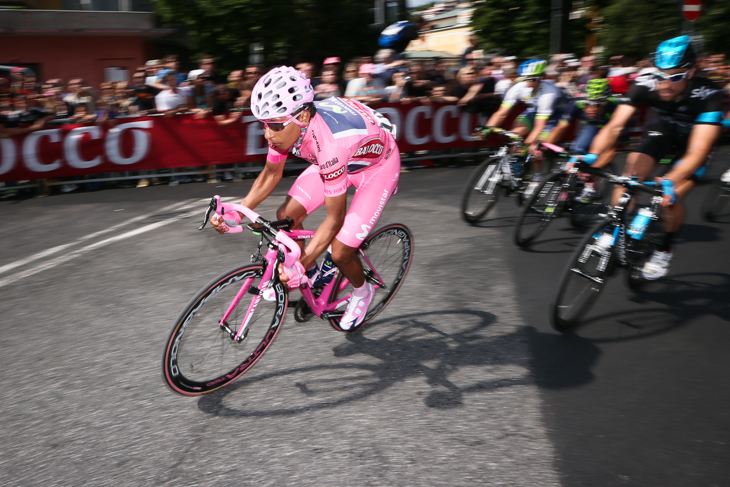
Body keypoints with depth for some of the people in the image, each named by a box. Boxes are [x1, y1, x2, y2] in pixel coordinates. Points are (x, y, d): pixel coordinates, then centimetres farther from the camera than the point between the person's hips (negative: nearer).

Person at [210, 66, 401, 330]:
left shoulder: (329, 143, -43)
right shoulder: (287, 122, -23)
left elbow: (334, 219, -33)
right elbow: (271, 173, -4)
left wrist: (299, 266, -36)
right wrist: (236, 213, -16)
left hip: (378, 166, -6)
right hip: (340, 161, 7)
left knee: (340, 253, -11)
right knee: (286, 216, -6)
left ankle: (362, 292, 23)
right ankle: (309, 273, 21)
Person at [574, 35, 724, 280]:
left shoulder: (708, 95, -37)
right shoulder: (645, 85, -29)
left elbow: (696, 153, -44)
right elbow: (614, 126, -34)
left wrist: (669, 183, -60)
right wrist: (592, 156, -52)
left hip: (694, 138, -2)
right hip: (663, 129, 3)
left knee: (670, 198, -18)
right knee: (632, 173, -21)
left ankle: (665, 250, 8)